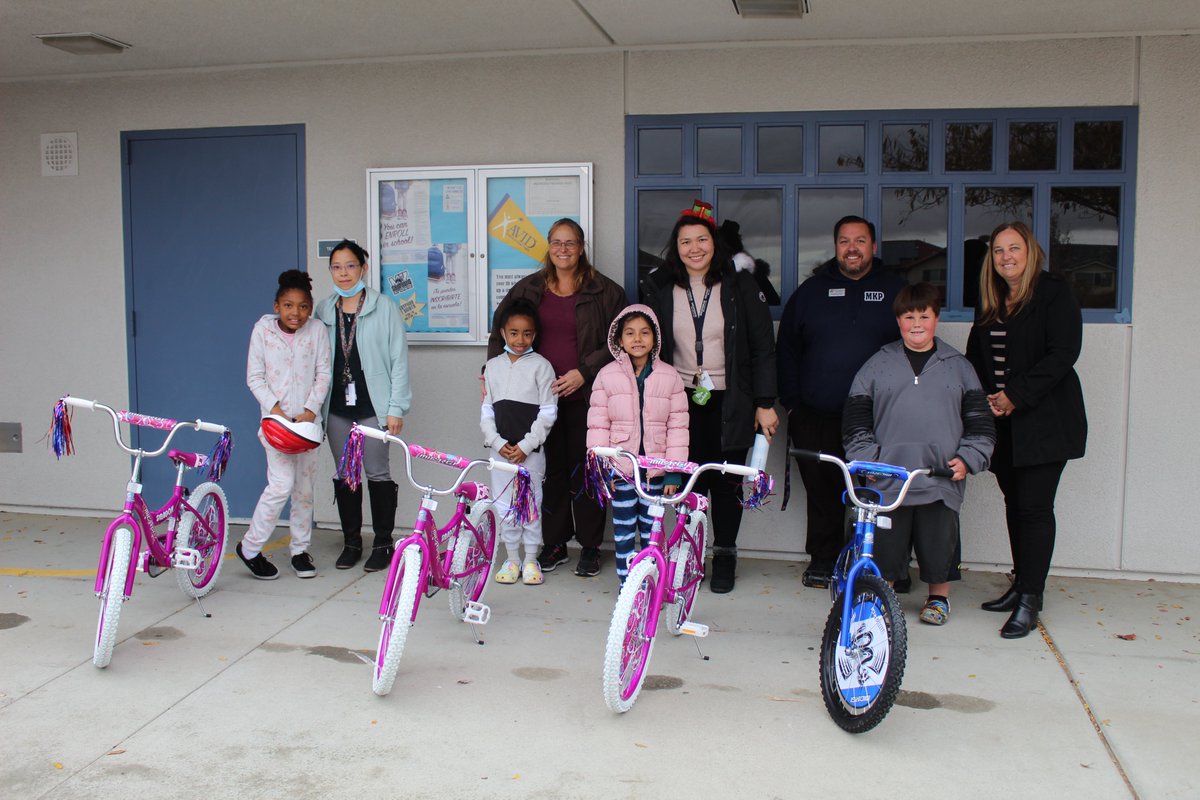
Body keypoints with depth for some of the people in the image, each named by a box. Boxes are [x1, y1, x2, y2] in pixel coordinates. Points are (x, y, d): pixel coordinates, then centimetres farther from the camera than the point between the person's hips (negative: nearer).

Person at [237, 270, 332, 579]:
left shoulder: (317, 330, 0)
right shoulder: (263, 329, -4)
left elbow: (323, 374, 1)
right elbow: (254, 377, -2)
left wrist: (310, 411, -10)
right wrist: (275, 408, -14)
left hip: (308, 419, 3)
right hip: (275, 418, -3)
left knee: (304, 487, 9)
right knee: (282, 484, -13)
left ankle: (300, 550, 23)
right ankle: (249, 548, 3)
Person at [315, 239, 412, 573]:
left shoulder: (384, 308, -2)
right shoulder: (324, 310, 8)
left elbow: (399, 360, -4)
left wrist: (396, 407, -8)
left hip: (372, 406, -4)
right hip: (337, 408, 4)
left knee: (378, 474, 0)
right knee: (344, 475, 10)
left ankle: (383, 543, 13)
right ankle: (352, 542, 22)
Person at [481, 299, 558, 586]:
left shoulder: (541, 366, -2)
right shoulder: (493, 366, 9)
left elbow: (548, 412, -6)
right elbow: (486, 410, 8)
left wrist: (526, 445, -11)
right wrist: (497, 442, -5)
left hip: (531, 450, -3)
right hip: (500, 450, 3)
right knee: (504, 504, 7)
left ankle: (531, 559, 15)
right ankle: (511, 558, 19)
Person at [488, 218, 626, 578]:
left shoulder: (604, 291, 1)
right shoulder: (528, 289, 11)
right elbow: (499, 332, 16)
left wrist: (584, 372, -11)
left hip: (585, 396, -2)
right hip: (542, 394, 3)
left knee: (585, 468, 1)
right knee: (551, 469, 6)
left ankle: (590, 545, 13)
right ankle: (554, 543, 17)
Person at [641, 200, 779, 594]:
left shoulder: (740, 285, -1)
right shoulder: (660, 288, 5)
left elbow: (763, 347, 0)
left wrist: (765, 403, -4)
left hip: (729, 403, -1)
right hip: (682, 400, 1)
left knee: (726, 483, 5)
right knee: (689, 480, 0)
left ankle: (725, 557, 20)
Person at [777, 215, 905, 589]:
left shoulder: (895, 291, 8)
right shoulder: (811, 291, 10)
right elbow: (787, 349, 11)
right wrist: (791, 402, 5)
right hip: (816, 418, 1)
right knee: (821, 492, 8)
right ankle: (822, 559, 22)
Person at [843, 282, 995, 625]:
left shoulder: (958, 366, 12)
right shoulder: (878, 365, 11)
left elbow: (980, 420, 11)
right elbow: (855, 418, 9)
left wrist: (968, 458, -1)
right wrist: (865, 456, -2)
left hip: (941, 478, 0)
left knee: (940, 541, 4)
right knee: (885, 542, 1)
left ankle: (939, 596, 26)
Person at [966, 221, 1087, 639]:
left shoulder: (1054, 293, -5)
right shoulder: (990, 300, 14)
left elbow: (1063, 354, -14)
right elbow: (975, 356, 15)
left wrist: (1016, 395, -17)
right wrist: (987, 398, -2)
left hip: (1044, 420, -6)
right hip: (1003, 423, 6)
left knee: (1035, 506, -8)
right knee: (1014, 503, 10)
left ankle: (1030, 600, -3)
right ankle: (1021, 585, 21)